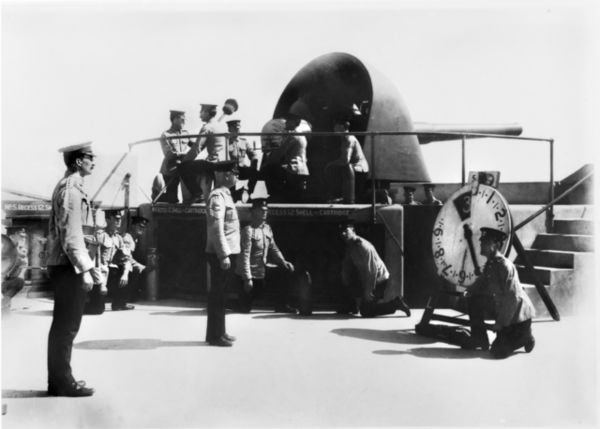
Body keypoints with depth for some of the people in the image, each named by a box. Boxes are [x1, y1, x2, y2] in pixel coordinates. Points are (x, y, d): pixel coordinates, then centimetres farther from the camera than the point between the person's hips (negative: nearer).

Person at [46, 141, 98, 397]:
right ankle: (64, 383, 1)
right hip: (69, 267, -10)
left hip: (60, 265, 10)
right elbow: (71, 234, -21)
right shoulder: (71, 188, -15)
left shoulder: (65, 186, 16)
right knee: (67, 327, -4)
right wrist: (84, 268, -22)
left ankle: (58, 380, 22)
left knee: (62, 326, 14)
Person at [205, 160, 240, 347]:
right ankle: (215, 335, 3)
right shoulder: (217, 196, -16)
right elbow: (216, 228, -22)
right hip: (220, 253, -10)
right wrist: (223, 255, -24)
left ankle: (218, 332, 25)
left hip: (228, 251, 10)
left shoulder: (225, 195, 15)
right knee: (217, 294, -3)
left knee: (219, 294, 16)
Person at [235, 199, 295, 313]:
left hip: (262, 271, 7)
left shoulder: (267, 228, 4)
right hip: (252, 274, -7)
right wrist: (247, 279, -24)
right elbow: (245, 255, -21)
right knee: (245, 308, -2)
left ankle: (281, 305, 11)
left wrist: (283, 262, -5)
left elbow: (273, 249, 13)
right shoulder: (248, 230, -18)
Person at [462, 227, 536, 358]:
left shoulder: (506, 266, -25)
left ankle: (525, 336, 12)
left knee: (498, 351, -13)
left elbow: (513, 298, -26)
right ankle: (480, 339, 11)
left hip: (518, 314, -9)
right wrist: (469, 291, -2)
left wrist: (501, 322, -21)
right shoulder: (490, 264, 3)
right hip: (502, 308, 9)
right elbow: (483, 283, 19)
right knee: (474, 300, 1)